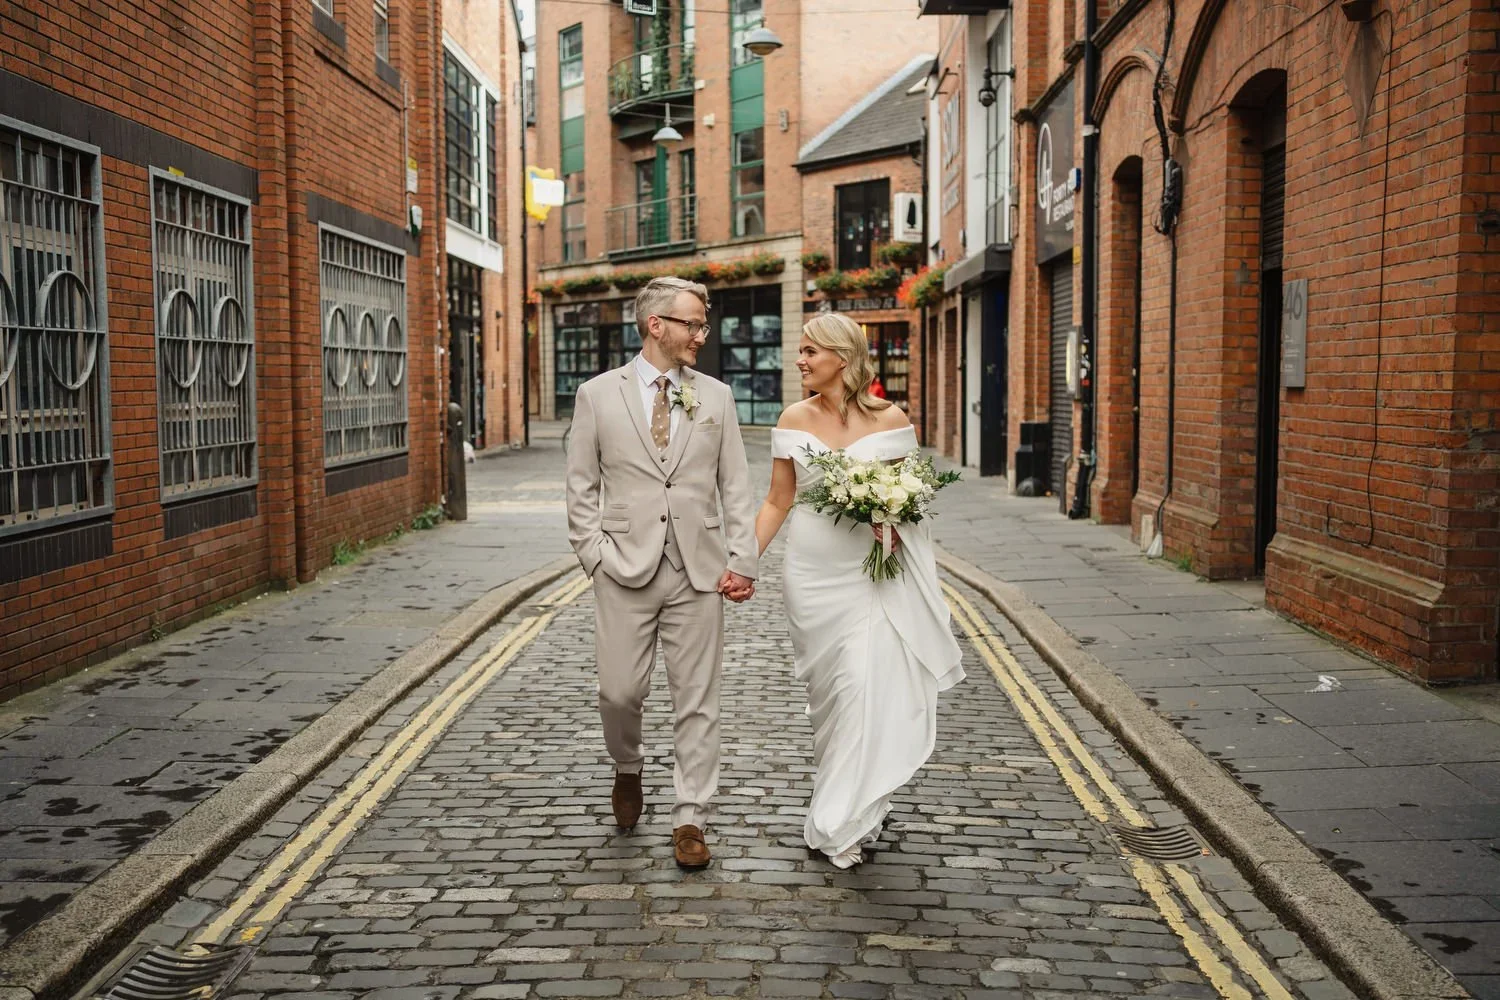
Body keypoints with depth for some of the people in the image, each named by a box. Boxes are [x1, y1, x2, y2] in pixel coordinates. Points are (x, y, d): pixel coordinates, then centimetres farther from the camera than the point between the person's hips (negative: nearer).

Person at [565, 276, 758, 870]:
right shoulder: (598, 395, 3)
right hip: (626, 572, -1)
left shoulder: (716, 397, 8)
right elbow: (582, 487, 5)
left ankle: (689, 820, 14)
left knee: (697, 700, 3)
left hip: (699, 573, 1)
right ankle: (627, 767, 36)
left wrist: (742, 562, -2)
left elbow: (736, 487, 7)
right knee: (620, 692, 3)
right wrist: (594, 556, -4)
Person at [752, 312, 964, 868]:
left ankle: (842, 823, 3)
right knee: (827, 694, 8)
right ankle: (842, 803, 27)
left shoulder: (890, 420, -3)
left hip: (873, 572, -2)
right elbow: (778, 502, 5)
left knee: (867, 687, -8)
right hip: (813, 573, 2)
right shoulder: (795, 420, 2)